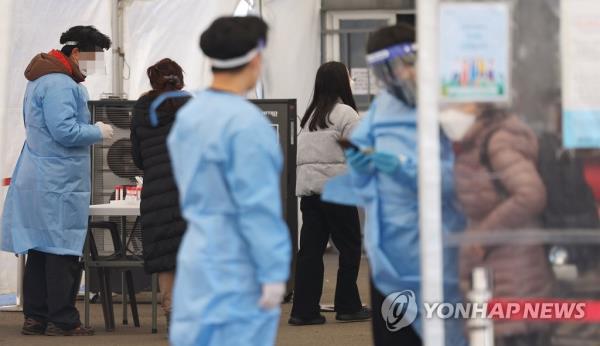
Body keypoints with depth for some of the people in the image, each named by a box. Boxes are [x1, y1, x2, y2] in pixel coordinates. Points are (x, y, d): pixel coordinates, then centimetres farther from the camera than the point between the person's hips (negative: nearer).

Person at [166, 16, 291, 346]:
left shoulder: (188, 114, 9)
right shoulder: (245, 122, -17)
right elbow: (258, 206, -18)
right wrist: (273, 273, -15)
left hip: (198, 255, 8)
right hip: (236, 266, -8)